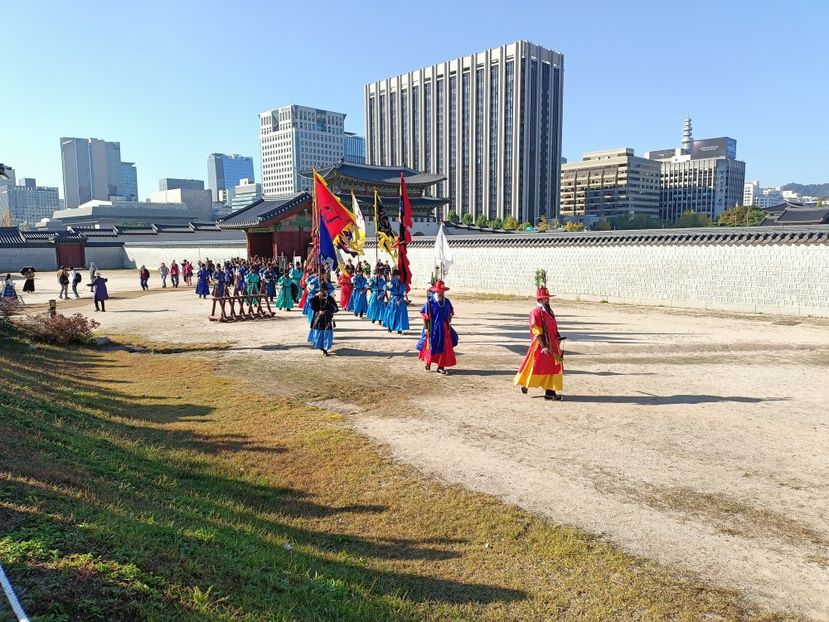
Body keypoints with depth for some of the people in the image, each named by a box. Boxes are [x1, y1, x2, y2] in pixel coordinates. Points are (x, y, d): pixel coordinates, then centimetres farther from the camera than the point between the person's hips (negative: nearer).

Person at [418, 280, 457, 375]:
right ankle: (428, 363, 29)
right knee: (431, 347, 7)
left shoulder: (447, 302, 3)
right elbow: (425, 315, -10)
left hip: (444, 329, 5)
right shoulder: (430, 302, -11)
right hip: (433, 329, -4)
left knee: (445, 348, 3)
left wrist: (448, 323, 8)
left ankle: (441, 367, 10)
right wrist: (426, 328, -12)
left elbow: (451, 313, 16)